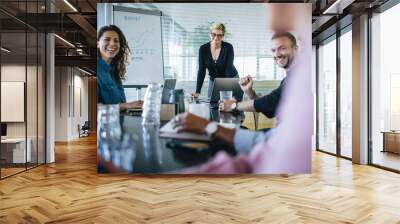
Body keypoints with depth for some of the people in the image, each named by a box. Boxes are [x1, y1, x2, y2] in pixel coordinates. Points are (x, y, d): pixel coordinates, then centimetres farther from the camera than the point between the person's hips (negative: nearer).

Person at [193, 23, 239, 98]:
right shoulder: (203, 49, -12)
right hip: (213, 80, 2)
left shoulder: (228, 47, -18)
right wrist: (197, 92, -22)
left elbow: (229, 69, -23)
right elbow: (201, 71, -14)